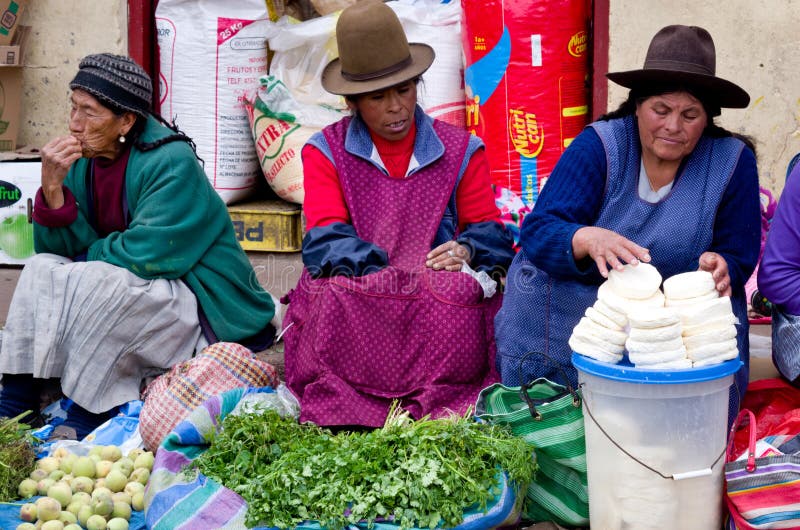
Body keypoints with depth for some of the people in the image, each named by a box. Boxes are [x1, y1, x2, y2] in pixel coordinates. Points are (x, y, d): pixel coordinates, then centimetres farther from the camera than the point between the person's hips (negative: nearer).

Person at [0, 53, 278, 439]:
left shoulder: (172, 162, -19)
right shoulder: (82, 160, 3)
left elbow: (147, 253, -25)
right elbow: (61, 247, 0)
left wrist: (90, 254, -8)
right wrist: (53, 188, -16)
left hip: (206, 310, -8)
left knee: (102, 282, -30)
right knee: (42, 269, -6)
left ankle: (82, 422, -19)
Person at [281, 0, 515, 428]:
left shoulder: (461, 150, 15)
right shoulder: (325, 151, 11)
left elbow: (490, 231, 10)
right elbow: (326, 240, -3)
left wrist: (467, 251, -15)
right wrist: (381, 272, -21)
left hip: (439, 294, 1)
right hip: (353, 298, -1)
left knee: (459, 297, -35)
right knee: (333, 299, -36)